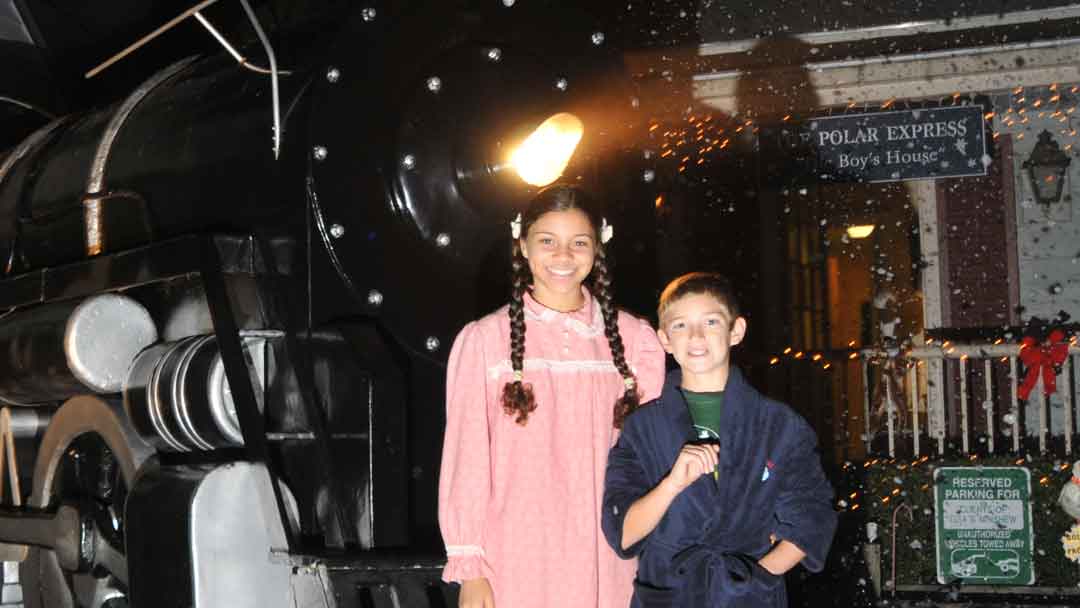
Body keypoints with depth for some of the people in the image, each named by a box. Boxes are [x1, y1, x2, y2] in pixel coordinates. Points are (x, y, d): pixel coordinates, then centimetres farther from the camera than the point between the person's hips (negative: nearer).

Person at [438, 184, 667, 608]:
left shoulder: (633, 339, 5)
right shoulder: (483, 341, 0)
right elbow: (466, 456, -1)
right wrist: (468, 567, -4)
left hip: (605, 563, 2)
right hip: (515, 566, -2)